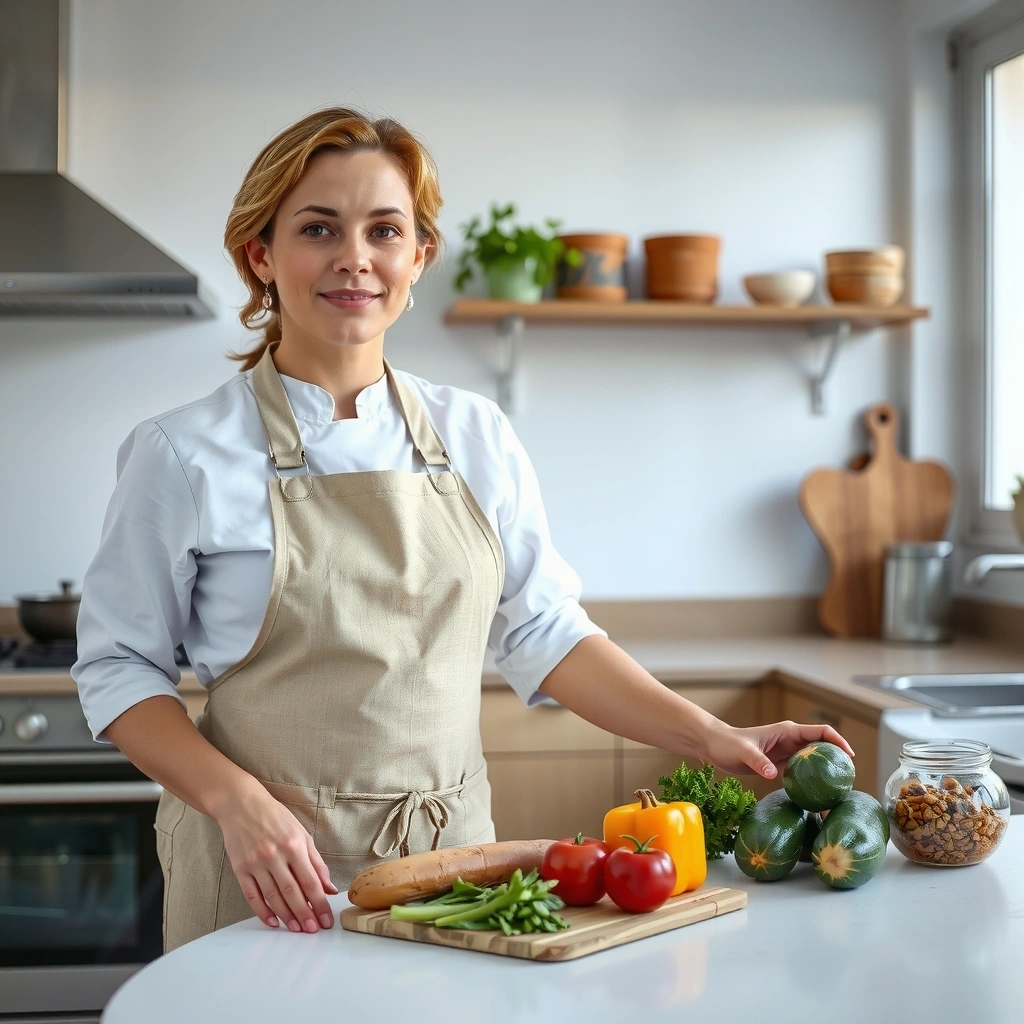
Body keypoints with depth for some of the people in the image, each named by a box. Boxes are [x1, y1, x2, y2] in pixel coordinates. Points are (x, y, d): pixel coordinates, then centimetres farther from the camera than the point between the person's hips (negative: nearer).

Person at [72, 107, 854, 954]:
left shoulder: (475, 437, 2)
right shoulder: (184, 454, -7)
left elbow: (546, 635, 5)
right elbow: (119, 668, -3)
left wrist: (716, 740, -3)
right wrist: (238, 802, -18)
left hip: (451, 853, 3)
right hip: (270, 880, -2)